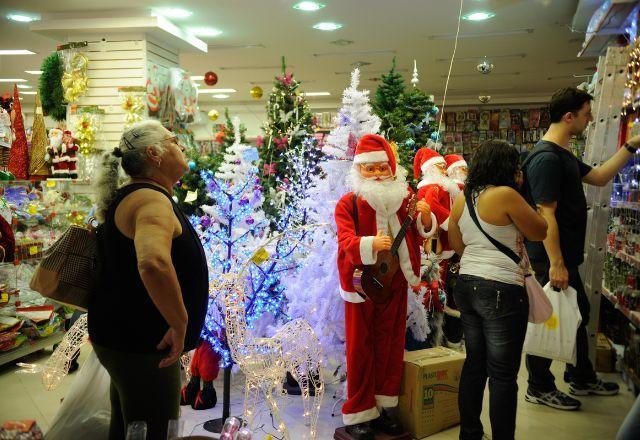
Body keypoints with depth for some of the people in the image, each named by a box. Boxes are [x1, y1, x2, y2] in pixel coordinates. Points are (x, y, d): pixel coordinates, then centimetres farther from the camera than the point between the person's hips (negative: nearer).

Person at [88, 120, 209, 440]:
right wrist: (180, 324, -29)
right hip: (140, 342, -10)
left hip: (129, 335, 10)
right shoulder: (152, 201, -21)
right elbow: (154, 265, -42)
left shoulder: (130, 198, 13)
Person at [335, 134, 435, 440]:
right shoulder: (348, 203, -8)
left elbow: (421, 233, 5)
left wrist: (424, 217, -18)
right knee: (360, 348, 4)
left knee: (391, 344, 12)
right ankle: (358, 415, 16)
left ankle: (383, 408, 27)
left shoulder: (404, 197, 4)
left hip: (395, 283, 4)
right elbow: (346, 241, -20)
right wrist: (371, 245, -40)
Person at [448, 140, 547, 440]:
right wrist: (519, 193, 2)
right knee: (503, 374, 1)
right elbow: (539, 232, -4)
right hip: (501, 291, -8)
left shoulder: (461, 199, 7)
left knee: (474, 363, 17)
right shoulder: (506, 195, -14)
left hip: (467, 285, 8)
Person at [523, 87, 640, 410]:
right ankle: (540, 389, 17)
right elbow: (546, 215, -24)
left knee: (578, 315, 21)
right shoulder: (546, 158, -21)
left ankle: (581, 379, 37)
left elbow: (599, 177, 23)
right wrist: (555, 263, -25)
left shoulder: (563, 155, 13)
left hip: (566, 256, 11)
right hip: (551, 259, -11)